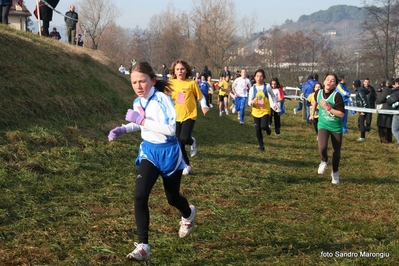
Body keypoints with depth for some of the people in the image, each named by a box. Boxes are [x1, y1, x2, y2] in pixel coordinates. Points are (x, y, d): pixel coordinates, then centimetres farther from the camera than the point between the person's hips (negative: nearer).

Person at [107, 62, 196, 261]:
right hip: (149, 151, 5)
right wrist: (123, 129, 1)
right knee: (140, 195, -16)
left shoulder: (162, 99, -23)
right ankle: (143, 246, -11)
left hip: (168, 152, -4)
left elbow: (170, 129, -34)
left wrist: (142, 120, -35)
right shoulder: (137, 102, -1)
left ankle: (188, 215, 54)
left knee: (172, 198, 16)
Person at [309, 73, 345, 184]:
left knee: (336, 152, 9)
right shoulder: (318, 93, -7)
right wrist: (312, 113, 27)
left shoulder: (337, 96, -20)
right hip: (323, 125, 1)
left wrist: (328, 108, -27)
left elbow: (341, 114, -22)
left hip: (336, 127, -1)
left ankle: (335, 173, 34)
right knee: (322, 147, -23)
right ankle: (324, 161, 12)